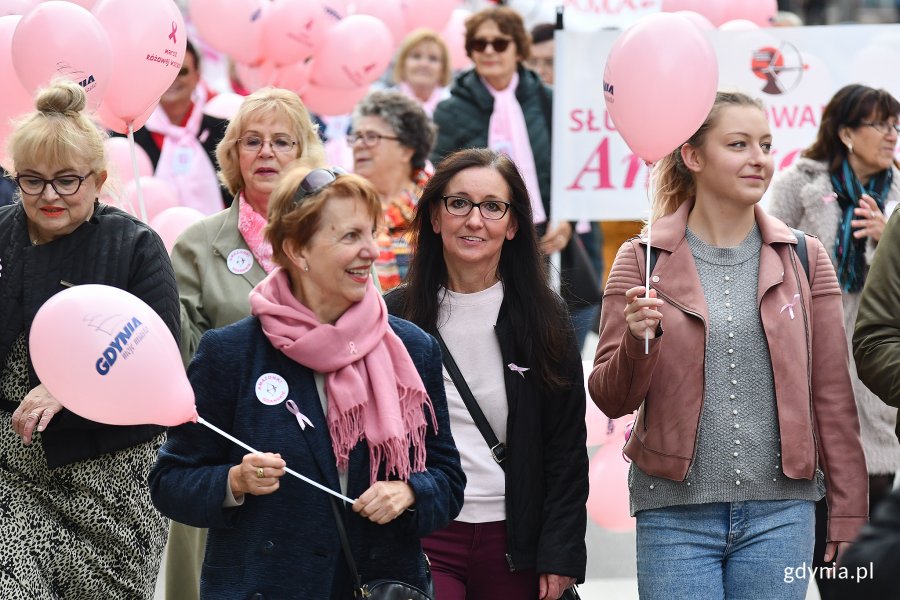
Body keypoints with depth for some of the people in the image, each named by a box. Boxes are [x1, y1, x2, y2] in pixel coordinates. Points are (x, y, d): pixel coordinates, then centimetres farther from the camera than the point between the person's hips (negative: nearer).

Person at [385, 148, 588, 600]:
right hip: (421, 539, -1)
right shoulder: (395, 317, 4)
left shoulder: (545, 320, 4)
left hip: (514, 544, 1)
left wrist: (560, 554, -3)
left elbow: (567, 448, 4)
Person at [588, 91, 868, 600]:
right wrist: (637, 341, -18)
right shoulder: (643, 261, 2)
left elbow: (833, 398, 7)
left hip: (779, 512, 1)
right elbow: (611, 400, 2)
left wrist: (849, 515, 4)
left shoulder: (805, 259, 6)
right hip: (675, 514, -1)